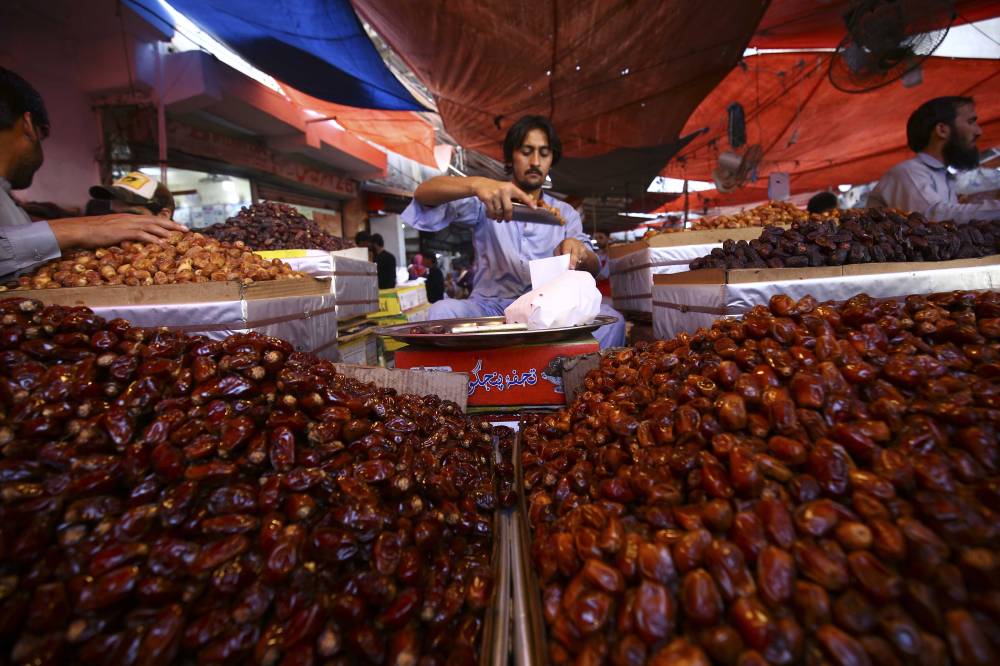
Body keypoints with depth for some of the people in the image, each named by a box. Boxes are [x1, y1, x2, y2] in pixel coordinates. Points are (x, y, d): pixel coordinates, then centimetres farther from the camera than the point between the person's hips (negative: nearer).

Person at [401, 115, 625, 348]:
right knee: (444, 311, -32)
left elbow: (593, 269, 5)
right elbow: (423, 193, -7)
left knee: (610, 319, -25)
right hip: (491, 309, -1)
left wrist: (580, 253, -21)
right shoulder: (486, 201, 8)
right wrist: (476, 184, -29)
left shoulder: (565, 213, 16)